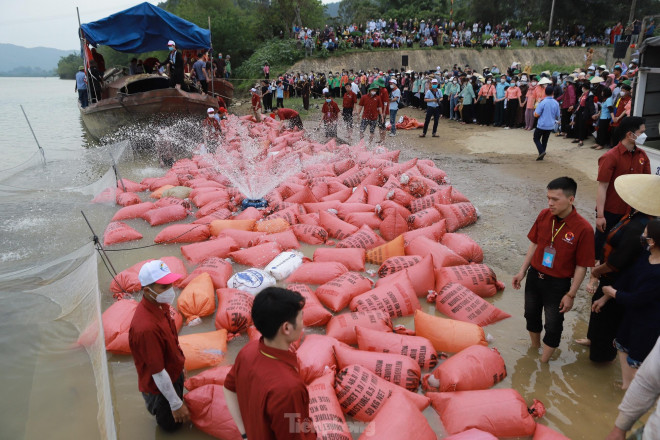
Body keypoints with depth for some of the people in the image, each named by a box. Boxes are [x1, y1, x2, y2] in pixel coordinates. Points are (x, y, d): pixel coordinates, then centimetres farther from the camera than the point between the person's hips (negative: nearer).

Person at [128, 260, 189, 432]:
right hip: (159, 386, -8)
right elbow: (158, 373, -30)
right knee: (172, 424, 18)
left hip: (174, 373, 8)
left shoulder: (161, 305, -13)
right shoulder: (146, 327, -40)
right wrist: (176, 404, -20)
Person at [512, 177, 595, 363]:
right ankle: (534, 348, 48)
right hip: (534, 276, 5)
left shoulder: (583, 229, -22)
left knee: (553, 326, 10)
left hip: (558, 284, -5)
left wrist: (571, 294, -12)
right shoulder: (544, 215, -8)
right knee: (531, 315, 22)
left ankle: (543, 362, 31)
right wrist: (522, 271, 5)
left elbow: (582, 266, -15)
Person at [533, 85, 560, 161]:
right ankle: (541, 156, 18)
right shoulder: (556, 103, 0)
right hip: (550, 126, 5)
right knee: (545, 140, 16)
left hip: (541, 125, -5)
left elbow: (536, 115, -14)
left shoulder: (542, 103, -15)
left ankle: (541, 151, -12)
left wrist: (535, 111, 7)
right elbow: (557, 116, 9)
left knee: (536, 138, 9)